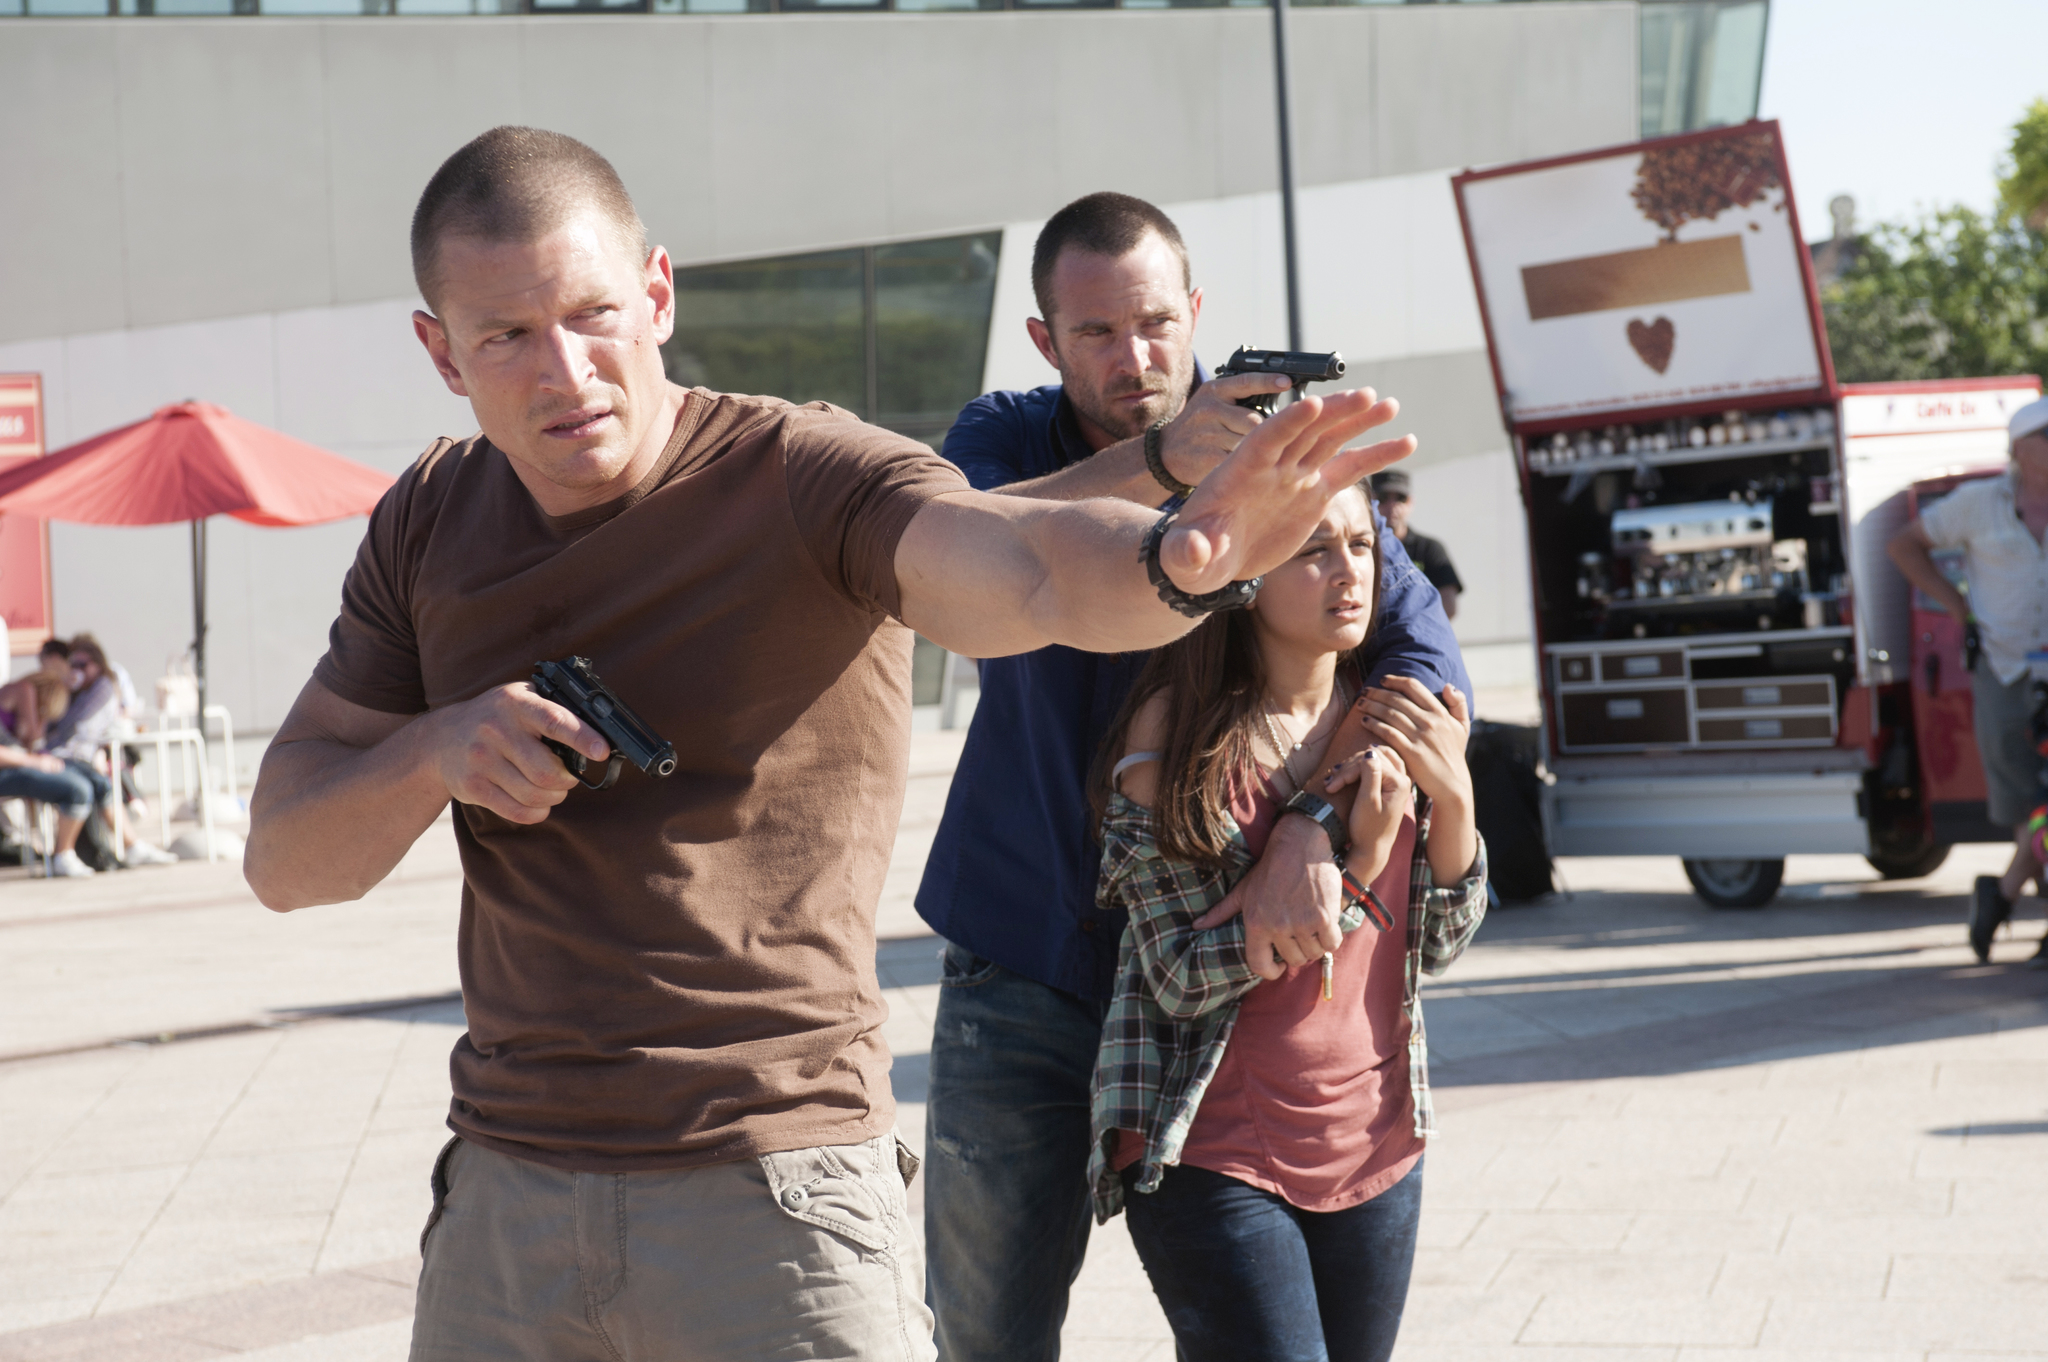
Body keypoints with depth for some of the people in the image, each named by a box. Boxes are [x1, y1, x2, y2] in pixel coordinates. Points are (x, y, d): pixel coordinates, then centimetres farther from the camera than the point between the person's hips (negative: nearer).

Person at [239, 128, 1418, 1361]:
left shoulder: (807, 478, -11)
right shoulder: (427, 529, 5)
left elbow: (1018, 570, -32)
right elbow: (286, 862, 7)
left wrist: (1180, 560, -54)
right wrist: (437, 751, -13)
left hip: (772, 1192, -4)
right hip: (506, 1198, 5)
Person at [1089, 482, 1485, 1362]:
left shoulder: (1390, 719, 4)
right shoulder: (1175, 729, -11)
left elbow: (1438, 948, 7)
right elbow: (1183, 977, -14)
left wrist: (1452, 795, -9)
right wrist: (1354, 869, -20)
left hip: (1374, 1149, 5)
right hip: (1211, 1156, -5)